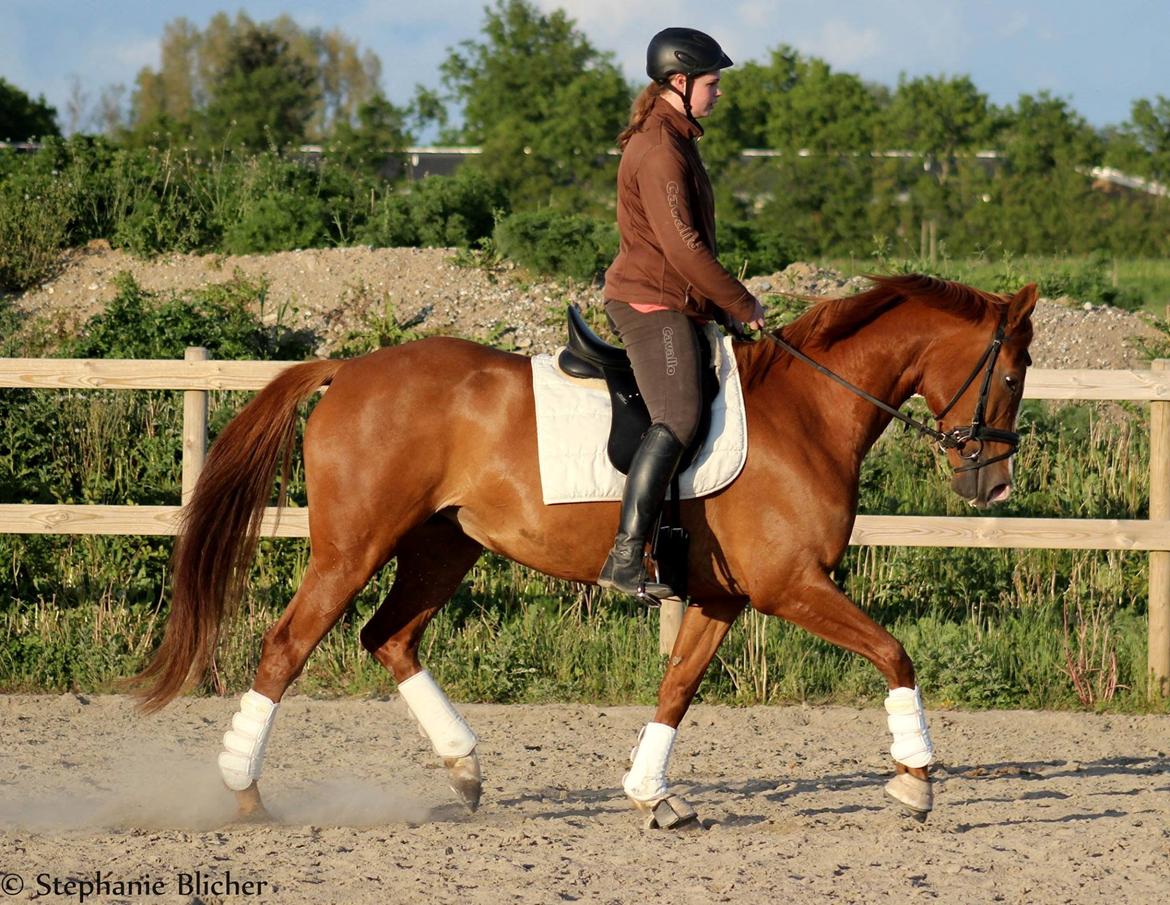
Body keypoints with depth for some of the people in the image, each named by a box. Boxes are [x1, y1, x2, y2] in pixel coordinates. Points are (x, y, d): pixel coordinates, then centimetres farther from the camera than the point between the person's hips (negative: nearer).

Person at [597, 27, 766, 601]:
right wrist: (742, 304, -13)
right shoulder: (658, 150, -15)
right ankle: (625, 558, -34)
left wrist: (725, 307, 17)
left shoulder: (675, 140, 19)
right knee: (679, 417, -25)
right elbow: (682, 246, -21)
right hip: (651, 302, -11)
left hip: (678, 305, 11)